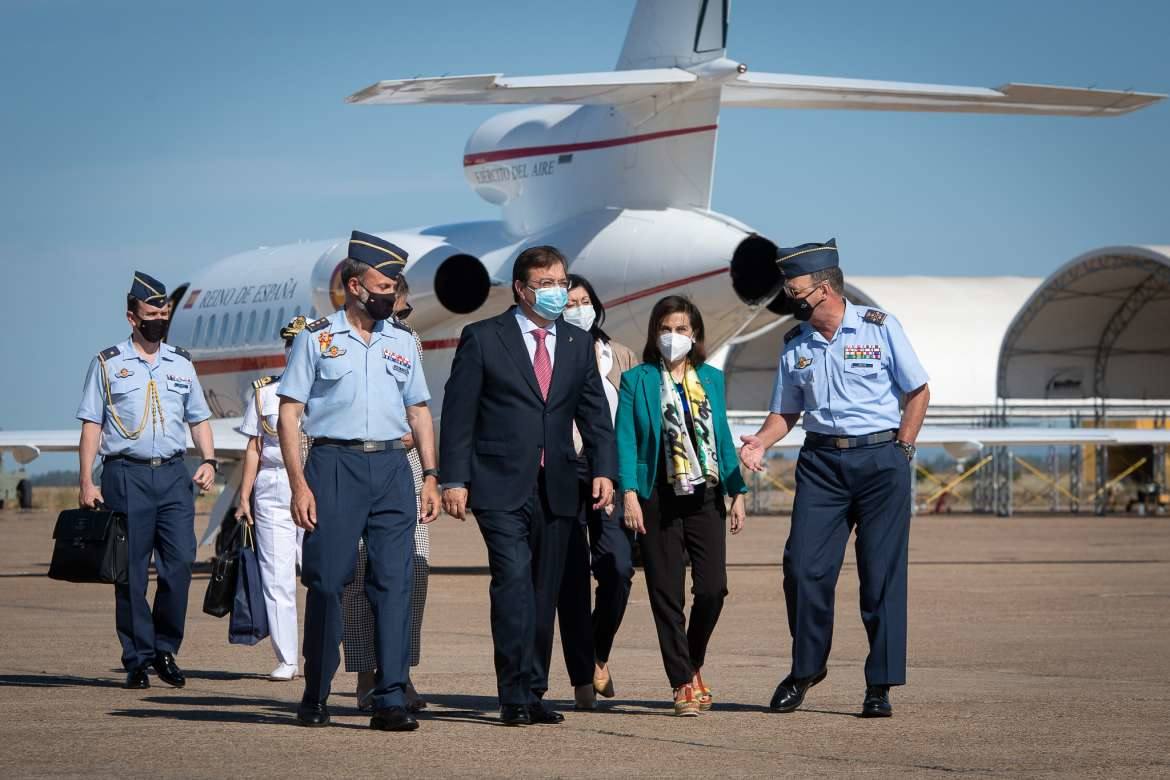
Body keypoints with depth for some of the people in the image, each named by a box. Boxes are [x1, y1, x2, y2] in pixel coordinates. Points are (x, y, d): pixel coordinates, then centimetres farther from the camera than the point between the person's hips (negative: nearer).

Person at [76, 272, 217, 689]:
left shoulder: (181, 364, 15)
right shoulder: (108, 364, 4)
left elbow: (199, 419, 19)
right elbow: (91, 426, 2)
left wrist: (209, 460, 2)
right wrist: (86, 483, -6)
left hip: (173, 474, 3)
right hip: (125, 475, -3)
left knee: (180, 562, -7)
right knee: (131, 573, -2)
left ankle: (165, 650, 7)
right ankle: (137, 660, 4)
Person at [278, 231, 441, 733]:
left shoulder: (401, 342, 16)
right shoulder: (317, 339, 4)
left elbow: (419, 411, 20)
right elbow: (289, 413, 1)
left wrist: (430, 476, 9)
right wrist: (299, 484, -8)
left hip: (391, 468, 3)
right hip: (334, 465, -3)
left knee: (394, 582, -5)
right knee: (326, 582, -2)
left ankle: (390, 700, -5)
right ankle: (315, 698, 11)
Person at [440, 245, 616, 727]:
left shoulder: (578, 344, 14)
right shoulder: (483, 339, 1)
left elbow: (594, 412, 13)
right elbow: (458, 413, -1)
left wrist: (603, 469, -1)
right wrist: (454, 479, -8)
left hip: (557, 489, 5)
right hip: (501, 488, -5)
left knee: (544, 595, 6)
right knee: (514, 580, -16)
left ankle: (533, 694, 12)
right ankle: (516, 698, -16)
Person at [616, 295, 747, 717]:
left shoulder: (711, 379, 13)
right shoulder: (636, 381, 3)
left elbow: (723, 438, 16)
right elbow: (625, 440, -2)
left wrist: (737, 492, 10)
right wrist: (629, 493, -12)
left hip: (705, 497, 2)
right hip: (658, 499, -2)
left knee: (712, 587, -7)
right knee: (667, 594, -1)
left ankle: (693, 665, 17)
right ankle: (683, 684, 5)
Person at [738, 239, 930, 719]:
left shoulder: (880, 328, -2)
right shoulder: (795, 345, 9)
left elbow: (918, 392, 3)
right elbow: (786, 411, 15)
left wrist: (899, 450, -4)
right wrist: (761, 442, -5)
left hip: (880, 458, -3)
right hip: (821, 460, 3)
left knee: (881, 575, -2)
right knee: (804, 567, -5)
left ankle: (880, 685, 4)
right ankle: (806, 668, 14)